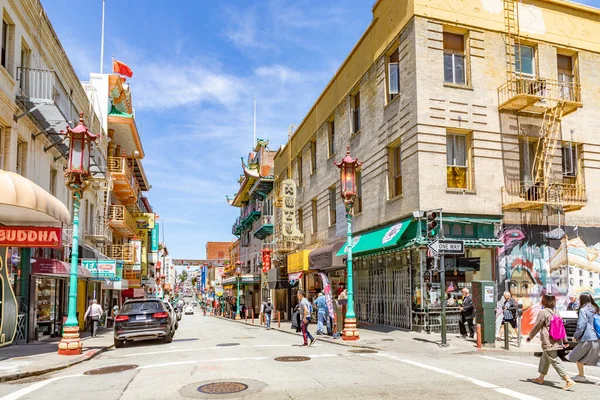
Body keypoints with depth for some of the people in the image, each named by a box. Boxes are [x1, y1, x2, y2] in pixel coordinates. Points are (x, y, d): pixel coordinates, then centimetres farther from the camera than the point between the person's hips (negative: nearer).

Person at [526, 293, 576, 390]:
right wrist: (565, 340, 19)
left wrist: (529, 337, 2)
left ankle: (569, 380, -10)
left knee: (554, 360, -5)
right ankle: (541, 378, 28)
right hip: (557, 341, 9)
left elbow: (536, 327, -10)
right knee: (545, 358, 19)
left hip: (548, 342, -9)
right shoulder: (556, 312, 8)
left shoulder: (543, 312, -15)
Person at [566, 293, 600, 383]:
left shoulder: (583, 310, -10)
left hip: (588, 339, -7)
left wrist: (575, 336, -2)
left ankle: (581, 376, 17)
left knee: (578, 357, 10)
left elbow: (581, 326, -14)